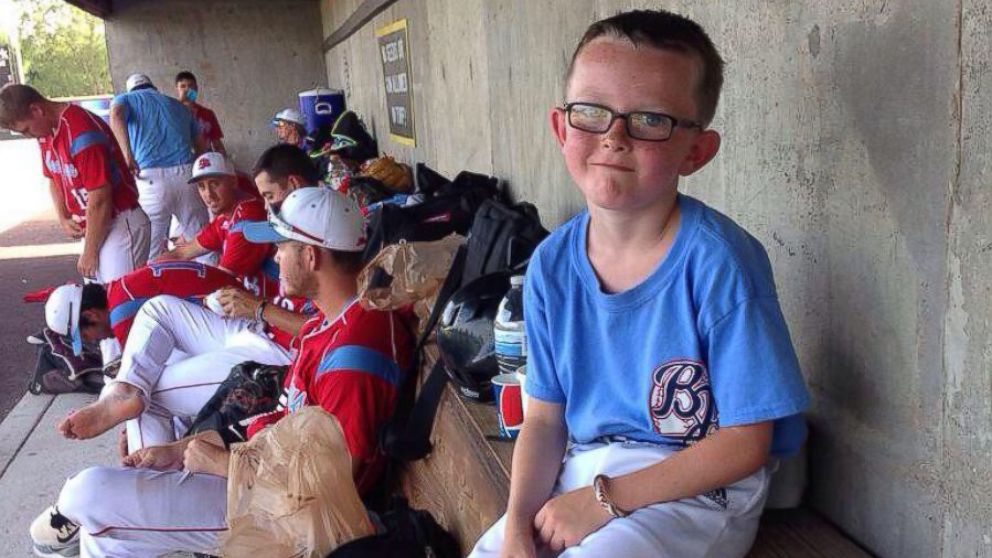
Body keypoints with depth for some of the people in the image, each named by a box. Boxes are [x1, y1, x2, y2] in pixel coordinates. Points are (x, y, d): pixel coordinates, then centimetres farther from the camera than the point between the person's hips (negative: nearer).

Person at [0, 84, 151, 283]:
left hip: (119, 223, -9)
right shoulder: (45, 131, 6)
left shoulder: (81, 132, -24)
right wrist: (63, 219, 7)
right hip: (94, 226, 9)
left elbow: (99, 200, -22)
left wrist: (89, 252, -13)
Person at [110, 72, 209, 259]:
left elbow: (116, 116, -9)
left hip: (151, 178, -3)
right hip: (187, 175, 3)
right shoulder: (178, 105, 28)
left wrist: (127, 155, -15)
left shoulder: (126, 99, 17)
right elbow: (201, 148, 27)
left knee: (152, 254, 4)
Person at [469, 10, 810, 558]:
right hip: (582, 469, 5)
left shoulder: (717, 262, -20)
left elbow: (745, 442, -16)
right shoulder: (552, 264, -4)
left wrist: (603, 499, -18)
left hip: (696, 490, -4)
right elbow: (544, 417, 2)